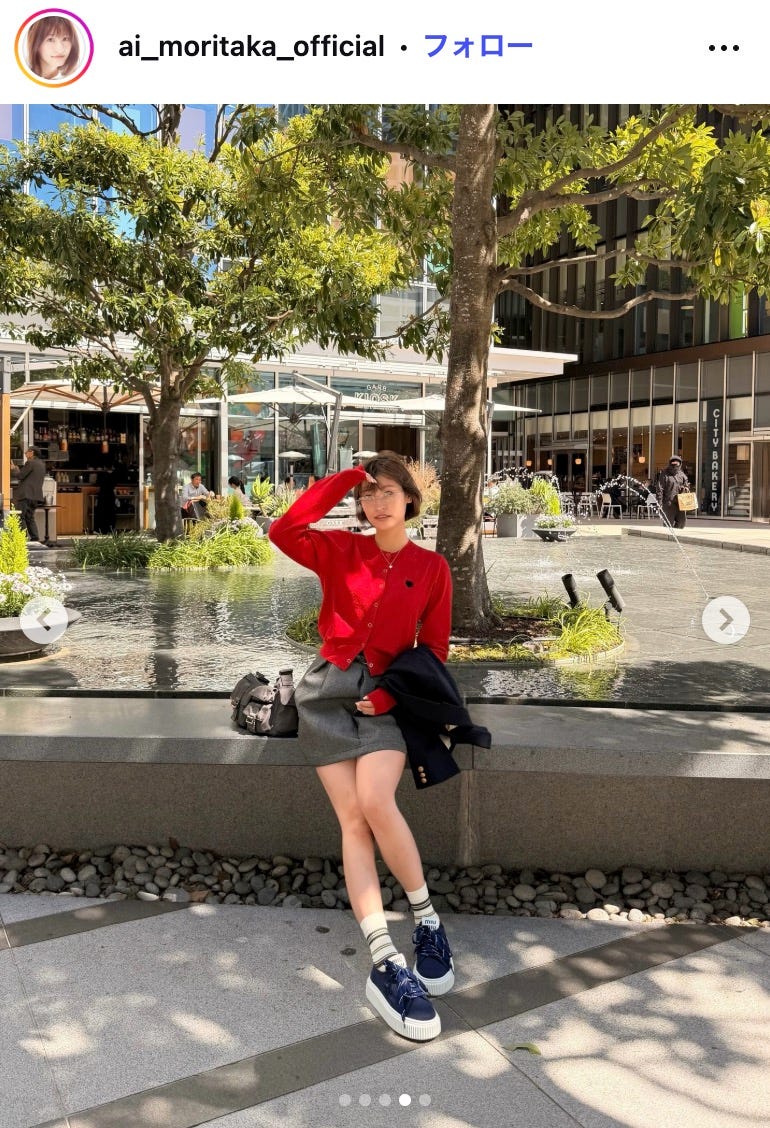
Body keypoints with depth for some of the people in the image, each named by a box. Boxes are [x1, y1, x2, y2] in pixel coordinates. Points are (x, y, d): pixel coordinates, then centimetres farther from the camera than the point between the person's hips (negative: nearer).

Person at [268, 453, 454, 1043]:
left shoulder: (432, 567, 6)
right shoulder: (339, 550, 8)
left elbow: (435, 649, 7)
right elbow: (283, 532, -10)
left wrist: (390, 694, -7)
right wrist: (344, 479, -6)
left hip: (386, 695, -1)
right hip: (329, 688, 1)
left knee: (375, 801, -26)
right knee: (353, 819, -12)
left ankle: (428, 922, -7)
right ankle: (386, 962, -15)